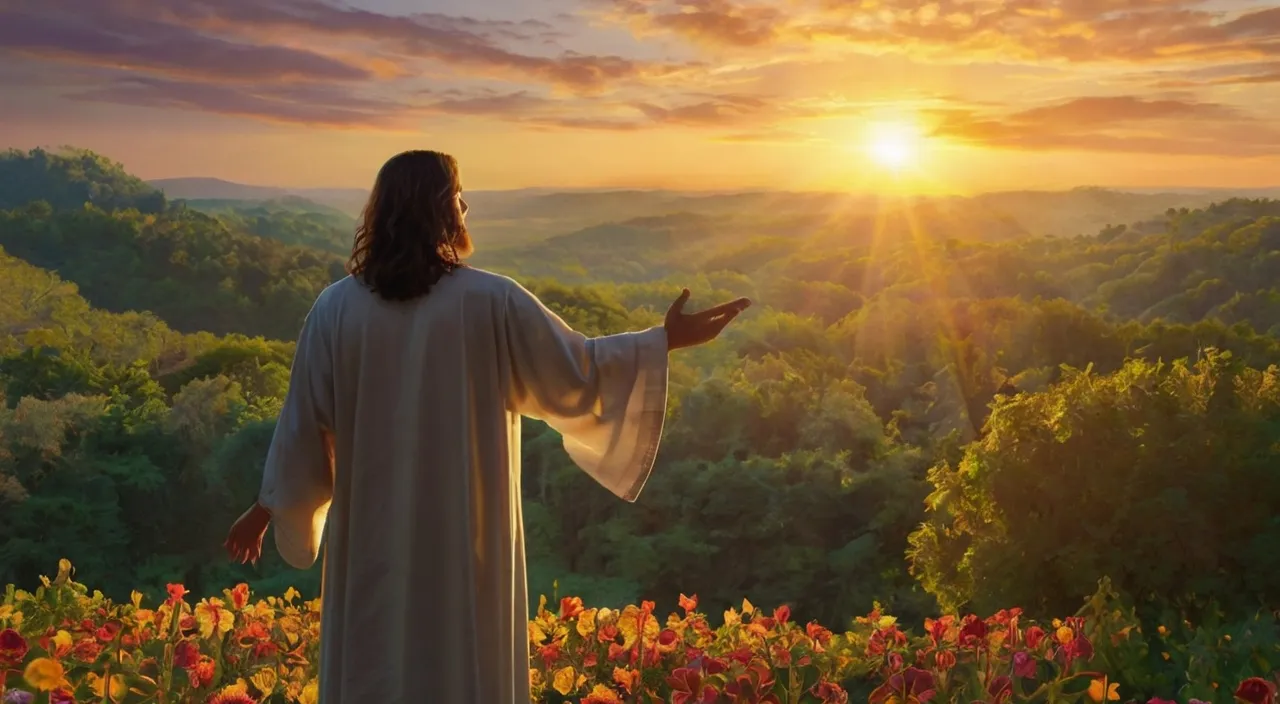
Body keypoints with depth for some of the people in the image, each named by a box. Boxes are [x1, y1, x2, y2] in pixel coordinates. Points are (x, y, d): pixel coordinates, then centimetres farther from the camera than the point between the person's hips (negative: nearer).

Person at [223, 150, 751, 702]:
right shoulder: (491, 302, -11)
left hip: (374, 539, 2)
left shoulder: (336, 308, -5)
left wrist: (266, 509, 14)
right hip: (466, 539, -2)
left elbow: (304, 420, 1)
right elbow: (577, 371, -3)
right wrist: (668, 339, 9)